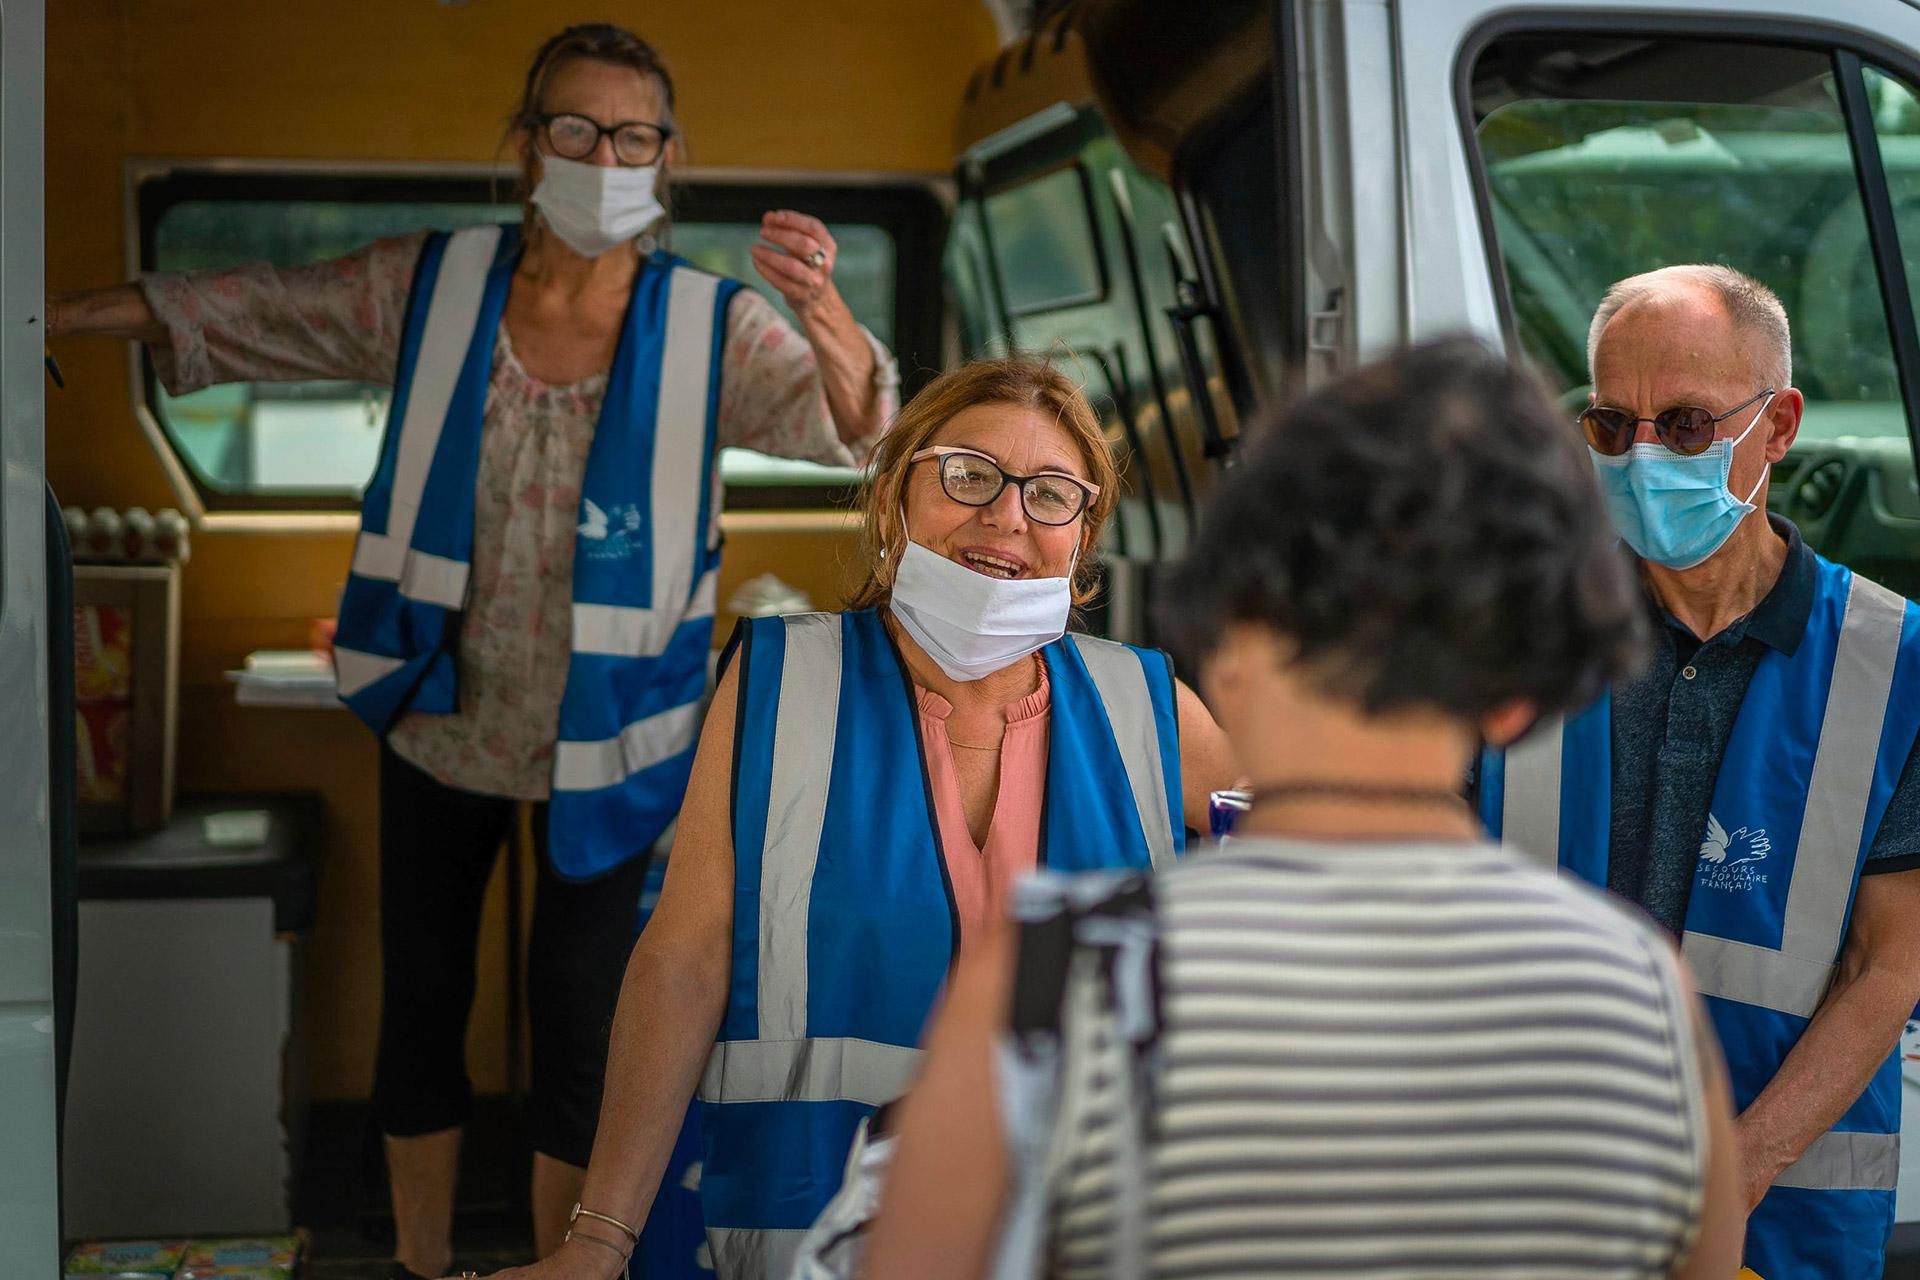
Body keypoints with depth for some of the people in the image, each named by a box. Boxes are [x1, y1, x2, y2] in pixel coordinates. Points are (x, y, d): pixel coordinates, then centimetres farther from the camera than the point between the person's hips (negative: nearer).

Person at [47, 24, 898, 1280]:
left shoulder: (711, 327, -13)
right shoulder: (425, 287, -7)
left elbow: (849, 424, -27)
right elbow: (242, 312, 3)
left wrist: (826, 317, -49)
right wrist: (54, 315, 3)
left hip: (605, 742, -2)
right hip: (439, 723, 2)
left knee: (581, 1026, 8)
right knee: (420, 1003, 15)